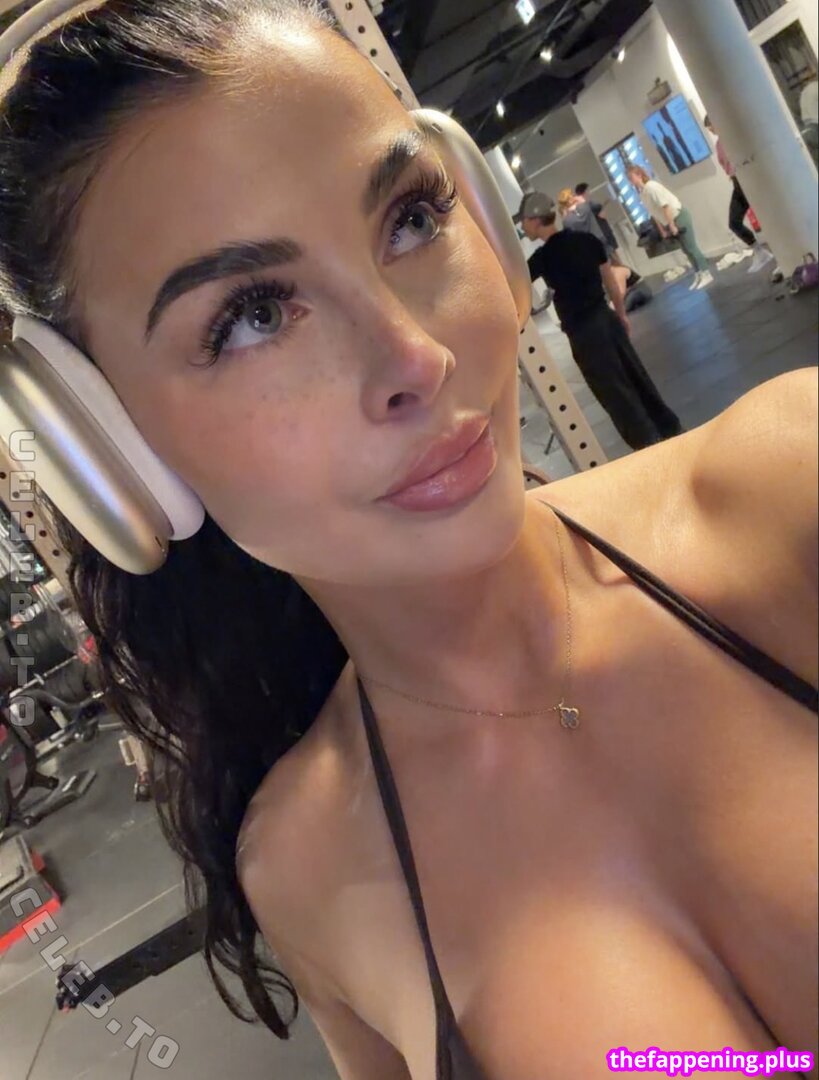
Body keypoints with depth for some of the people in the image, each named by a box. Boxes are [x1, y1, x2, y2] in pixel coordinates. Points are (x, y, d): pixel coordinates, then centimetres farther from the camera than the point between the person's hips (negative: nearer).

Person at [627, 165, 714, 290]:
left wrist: (672, 226, -22)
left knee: (691, 248, -6)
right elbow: (654, 213, 14)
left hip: (679, 217, -9)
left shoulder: (651, 186, -18)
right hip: (671, 222, 9)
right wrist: (662, 230, 14)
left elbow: (665, 206, -22)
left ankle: (706, 274, 2)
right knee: (687, 250, 13)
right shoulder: (642, 192, 9)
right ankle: (699, 276, 20)